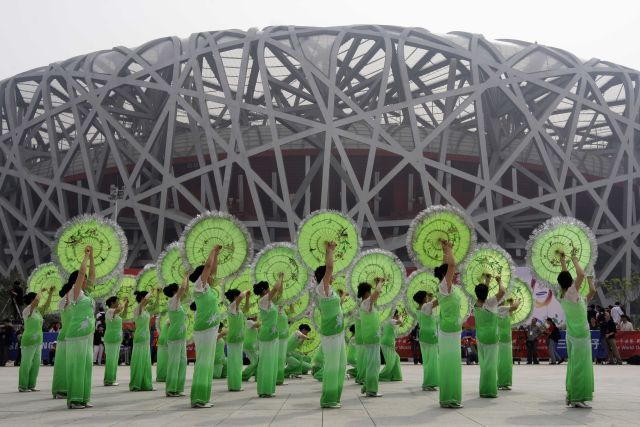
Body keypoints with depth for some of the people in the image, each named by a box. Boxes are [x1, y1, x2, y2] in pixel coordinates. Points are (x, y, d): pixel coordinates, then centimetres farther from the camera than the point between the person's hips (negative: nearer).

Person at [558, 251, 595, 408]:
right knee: (580, 366, -7)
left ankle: (571, 395, 16)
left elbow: (565, 276, 18)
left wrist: (562, 260, 22)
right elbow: (581, 274, -25)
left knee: (573, 365, 13)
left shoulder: (562, 295, 4)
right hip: (580, 334, -8)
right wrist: (574, 260, -11)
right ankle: (577, 398, -8)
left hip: (571, 334, 8)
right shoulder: (571, 293, -15)